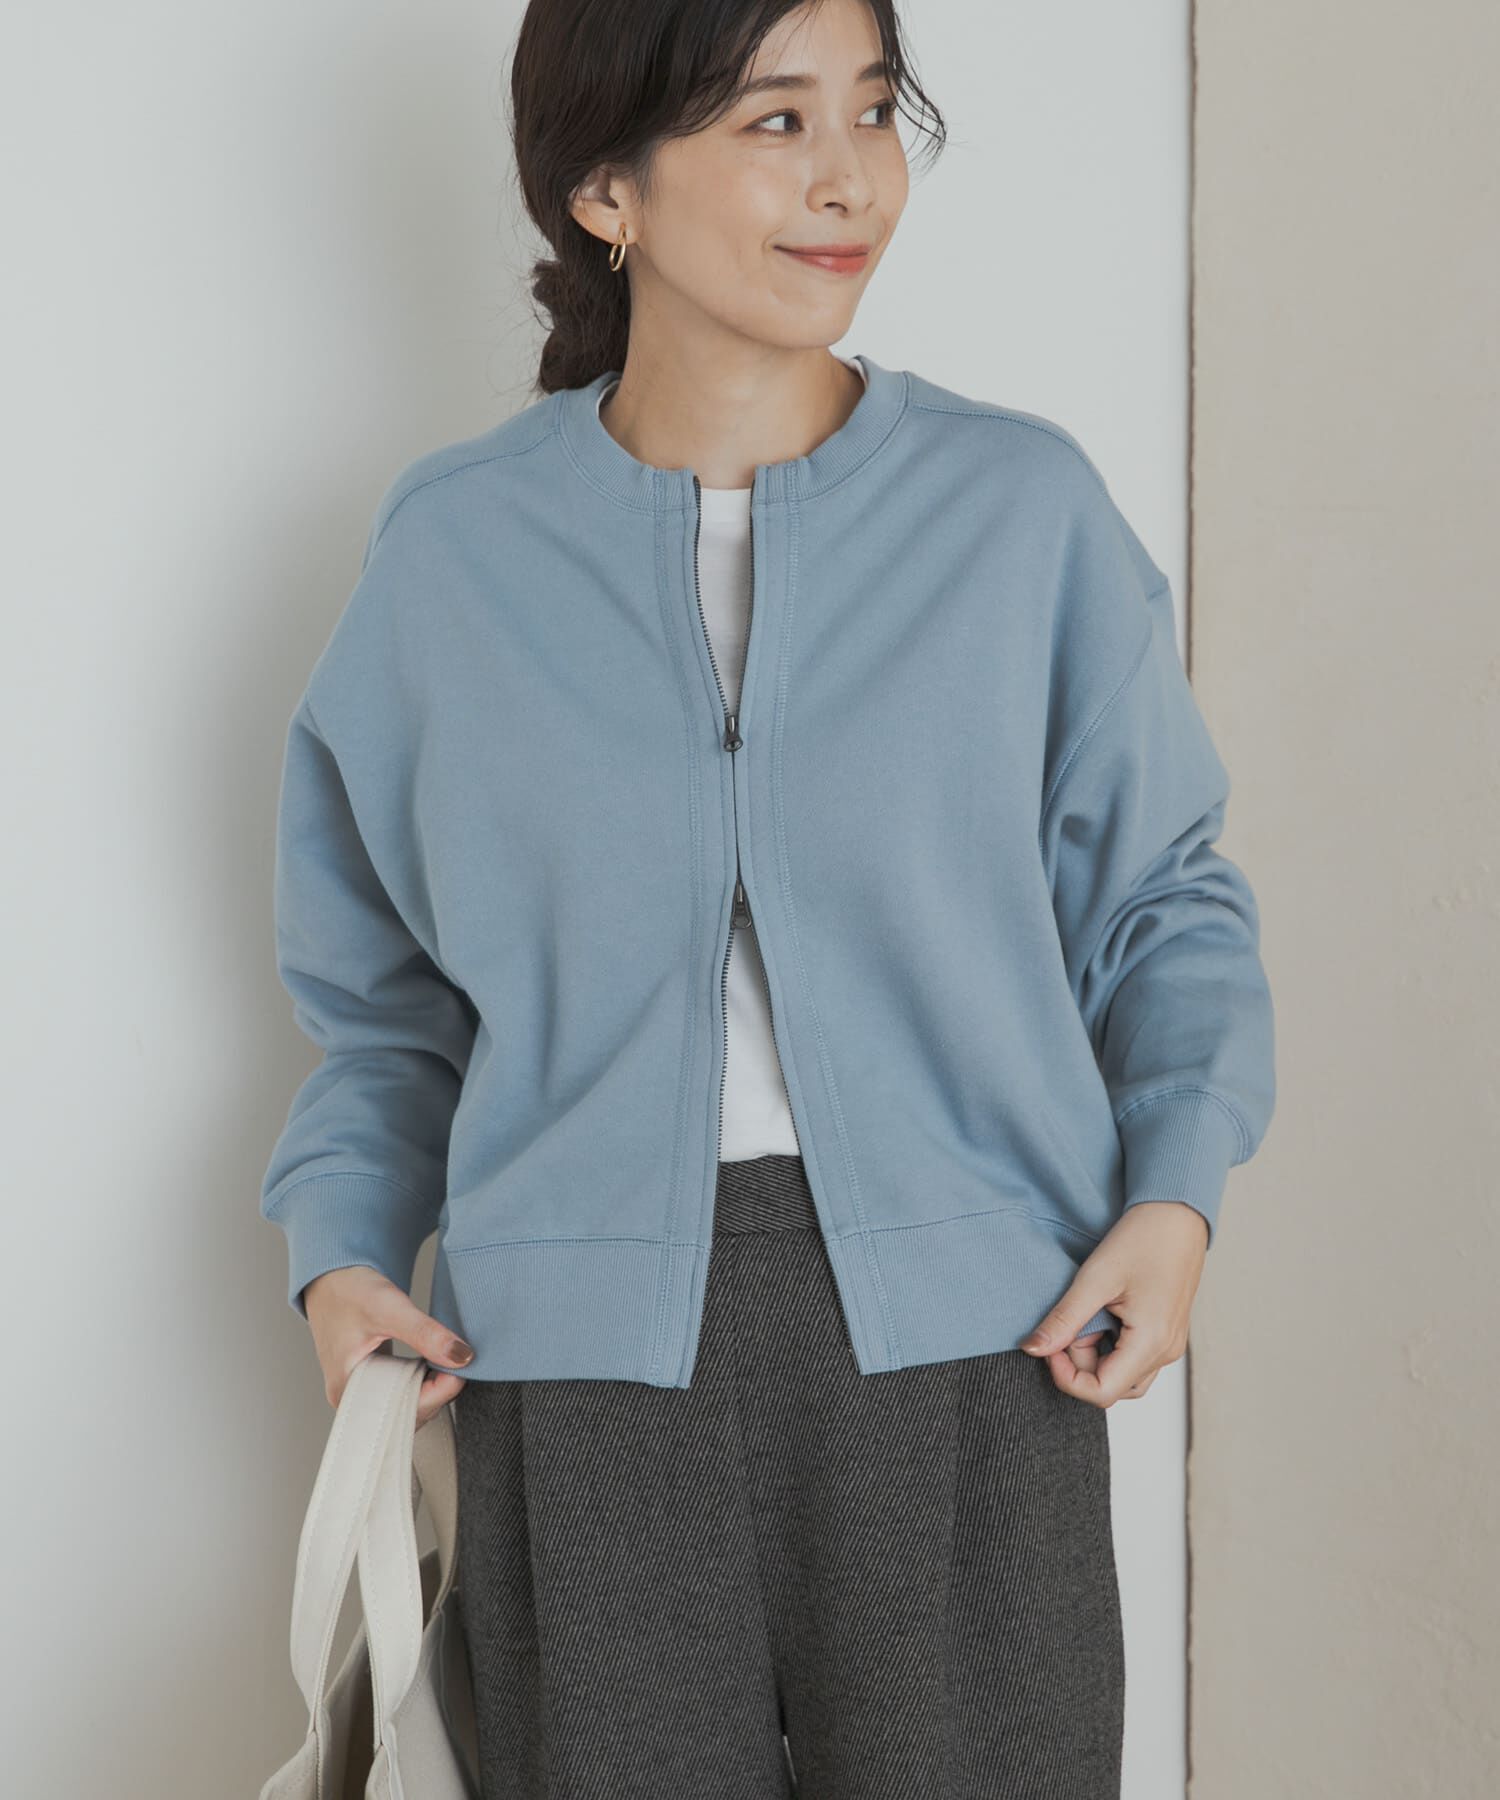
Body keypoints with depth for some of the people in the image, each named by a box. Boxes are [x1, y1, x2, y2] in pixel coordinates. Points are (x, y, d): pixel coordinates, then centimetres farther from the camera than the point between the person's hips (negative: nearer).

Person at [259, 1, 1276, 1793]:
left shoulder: (1026, 508, 2)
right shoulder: (453, 548, 4)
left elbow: (1163, 894, 9)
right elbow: (383, 978, 13)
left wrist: (1175, 1189, -5)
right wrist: (345, 1243, 0)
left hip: (964, 1329, 0)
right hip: (586, 1351, 1)